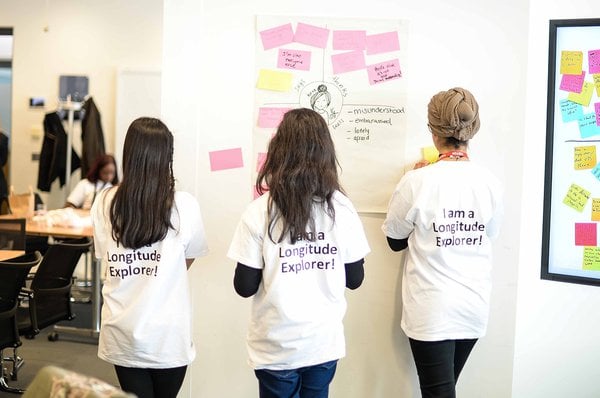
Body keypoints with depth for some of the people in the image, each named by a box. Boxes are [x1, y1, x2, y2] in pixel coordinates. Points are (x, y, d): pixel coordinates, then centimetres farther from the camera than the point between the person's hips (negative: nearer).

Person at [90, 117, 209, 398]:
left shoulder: (105, 203, -6)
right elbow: (188, 261, 3)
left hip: (122, 334, 2)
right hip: (167, 337, -1)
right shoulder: (184, 205, -12)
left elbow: (104, 255, 8)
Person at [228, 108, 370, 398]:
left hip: (277, 349, -2)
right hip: (325, 343, 3)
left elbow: (244, 286, -11)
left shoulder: (260, 212, -15)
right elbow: (355, 279, 1)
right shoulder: (342, 209, -6)